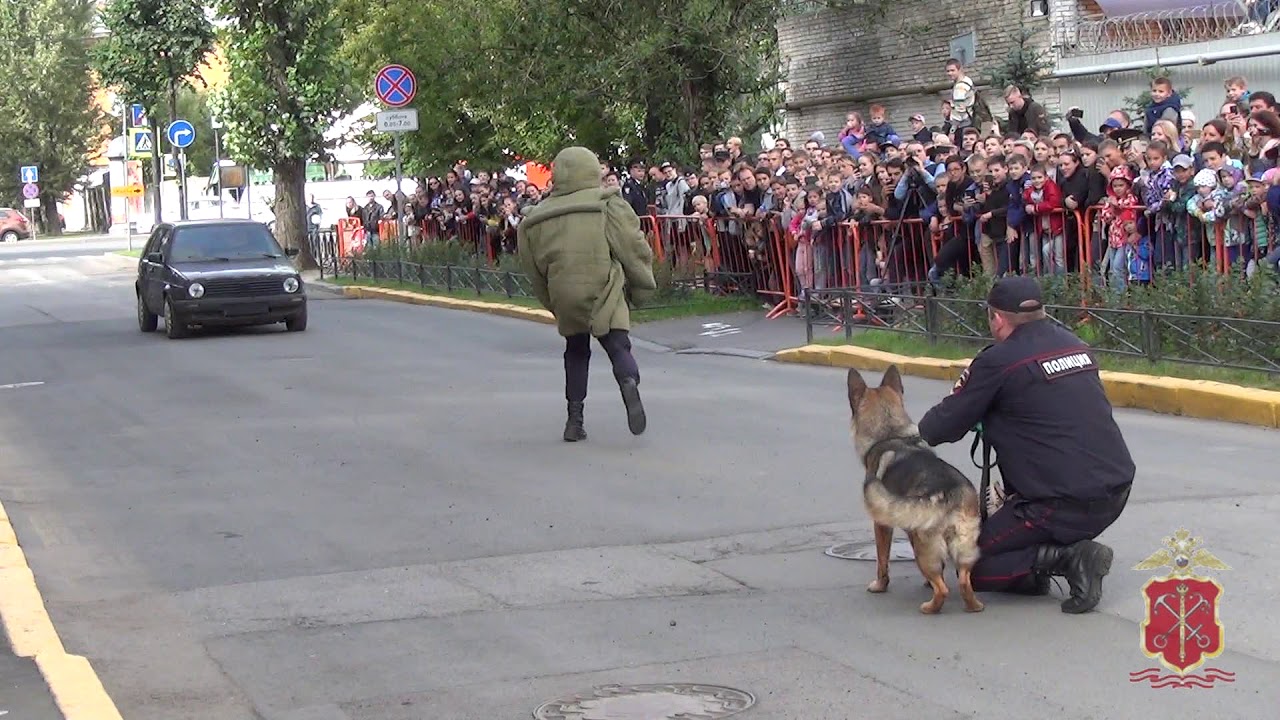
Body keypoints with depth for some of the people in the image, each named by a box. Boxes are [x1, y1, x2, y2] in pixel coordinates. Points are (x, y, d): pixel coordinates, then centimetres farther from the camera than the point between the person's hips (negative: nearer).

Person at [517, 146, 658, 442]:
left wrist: (552, 302, 24)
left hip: (564, 295, 3)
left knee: (576, 351, 19)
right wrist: (640, 283, 8)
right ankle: (630, 384, -33)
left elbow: (534, 269, 16)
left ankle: (575, 419, 15)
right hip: (604, 292, -3)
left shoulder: (537, 218, 11)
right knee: (618, 345, 0)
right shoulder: (608, 205, 0)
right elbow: (634, 247, -3)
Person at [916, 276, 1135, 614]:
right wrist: (988, 420, 32)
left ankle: (1066, 557, -11)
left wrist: (919, 433, 24)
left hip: (1068, 503, -8)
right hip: (1117, 491, 8)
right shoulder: (1075, 345, 11)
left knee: (973, 565, 6)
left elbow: (945, 424, 1)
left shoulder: (999, 361, -9)